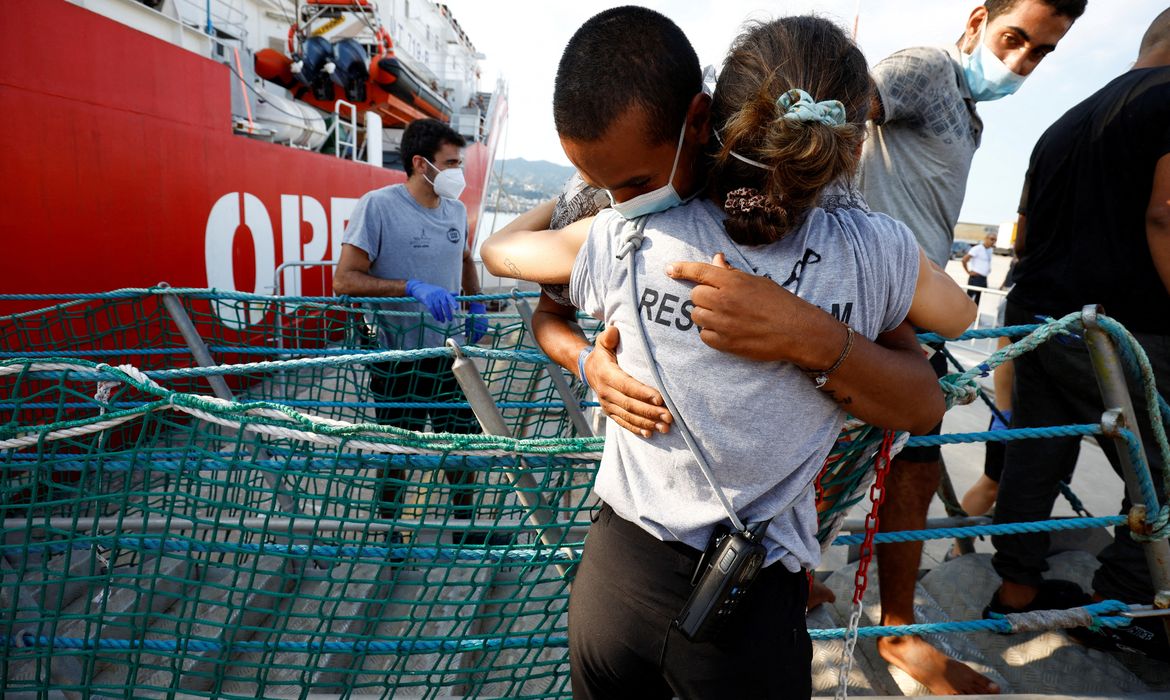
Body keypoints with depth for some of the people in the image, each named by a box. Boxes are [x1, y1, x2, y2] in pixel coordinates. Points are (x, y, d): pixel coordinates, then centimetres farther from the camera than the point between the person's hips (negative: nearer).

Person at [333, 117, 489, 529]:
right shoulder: (378, 206, -14)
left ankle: (465, 523, 37)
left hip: (451, 351, 5)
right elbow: (344, 280, -18)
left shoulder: (456, 210, 4)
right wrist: (412, 287, -30)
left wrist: (477, 305, 9)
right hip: (399, 358, -5)